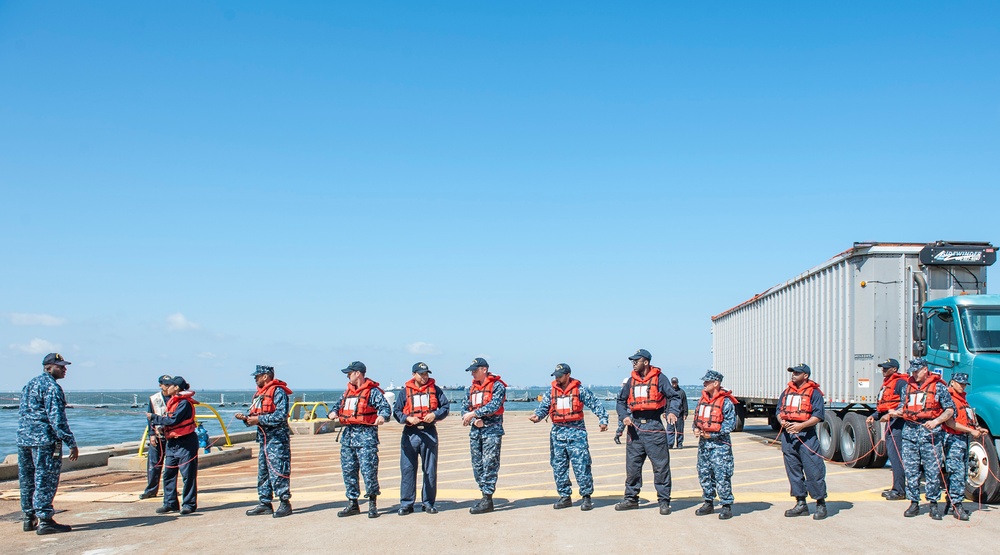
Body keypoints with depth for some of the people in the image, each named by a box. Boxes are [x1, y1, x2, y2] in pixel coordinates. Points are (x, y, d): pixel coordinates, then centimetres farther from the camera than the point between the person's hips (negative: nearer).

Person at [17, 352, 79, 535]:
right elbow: (57, 418, -18)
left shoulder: (29, 385, 19)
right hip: (45, 440, -9)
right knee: (45, 481, -6)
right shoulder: (51, 387, -11)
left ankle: (30, 518, 20)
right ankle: (44, 520, -6)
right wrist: (71, 443, -18)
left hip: (23, 439, 9)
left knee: (27, 480, 13)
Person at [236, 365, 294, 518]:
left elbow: (281, 416, -21)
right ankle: (264, 503, 18)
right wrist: (246, 418, 2)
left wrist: (259, 419, -20)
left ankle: (285, 503, -5)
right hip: (264, 438, 10)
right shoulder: (259, 393, 18)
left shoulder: (278, 391, -11)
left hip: (277, 438, -10)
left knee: (278, 471, -9)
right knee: (263, 472, 11)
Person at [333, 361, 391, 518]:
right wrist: (334, 413, 7)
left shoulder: (373, 391, -4)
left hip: (366, 434, -8)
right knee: (348, 470, 8)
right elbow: (339, 405, 28)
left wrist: (382, 416, -33)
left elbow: (385, 406, -12)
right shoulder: (347, 391, 19)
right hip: (348, 434, 8)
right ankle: (352, 504, 17)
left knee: (368, 470, -9)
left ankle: (372, 504, 3)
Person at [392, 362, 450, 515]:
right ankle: (406, 503, 6)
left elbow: (446, 406, 8)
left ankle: (428, 502, 14)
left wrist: (435, 414, -10)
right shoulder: (405, 391, 7)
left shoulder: (435, 389, 9)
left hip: (429, 432, 1)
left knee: (430, 469, 4)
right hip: (410, 432, -1)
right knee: (407, 468, -1)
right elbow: (396, 411, 6)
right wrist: (408, 418, -12)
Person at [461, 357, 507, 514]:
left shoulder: (497, 386, -5)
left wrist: (474, 413, -22)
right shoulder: (471, 388, 16)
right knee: (477, 465, 6)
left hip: (492, 430, -7)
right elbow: (465, 408, 12)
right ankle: (485, 495, 14)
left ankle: (488, 500, -9)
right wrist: (473, 420, -8)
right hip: (475, 430, 7)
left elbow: (494, 405, -18)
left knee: (489, 464, -9)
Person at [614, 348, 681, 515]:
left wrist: (673, 412, -20)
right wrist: (624, 416, 2)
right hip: (635, 426, 5)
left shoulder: (659, 378, -1)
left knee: (661, 466, -2)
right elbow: (621, 400, 19)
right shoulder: (632, 380, 13)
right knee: (632, 465, 8)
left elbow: (674, 397, -2)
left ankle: (664, 501, 5)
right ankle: (631, 498, 19)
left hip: (654, 427, -5)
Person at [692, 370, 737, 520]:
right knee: (704, 474, 11)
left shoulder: (726, 401, -8)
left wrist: (713, 434, -15)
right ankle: (708, 503, 22)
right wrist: (695, 428, 1)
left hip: (719, 443, -7)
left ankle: (727, 505, 0)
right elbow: (696, 417, 22)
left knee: (722, 475, -8)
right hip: (703, 442, 7)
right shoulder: (703, 400, 13)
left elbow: (730, 423, -11)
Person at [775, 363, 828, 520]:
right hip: (788, 435, 6)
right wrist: (782, 421, -5)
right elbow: (779, 410, 18)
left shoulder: (814, 392, -2)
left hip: (807, 435, -6)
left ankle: (821, 504, 3)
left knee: (813, 470, -6)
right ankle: (801, 504, 16)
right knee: (793, 470, 8)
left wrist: (801, 425, -20)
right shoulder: (786, 392, 17)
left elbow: (818, 415, -9)